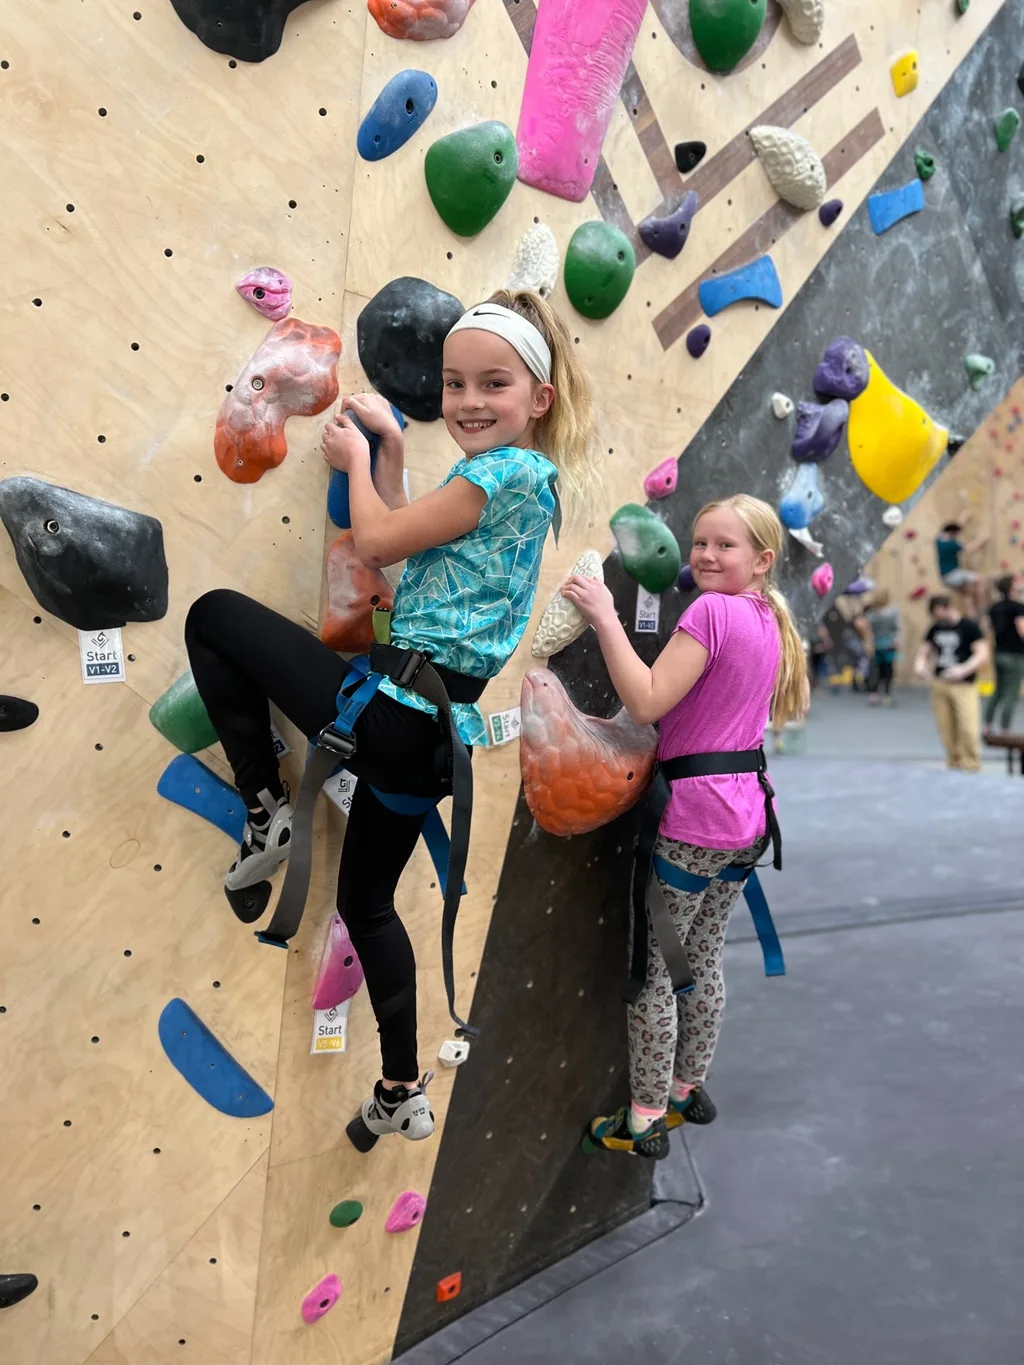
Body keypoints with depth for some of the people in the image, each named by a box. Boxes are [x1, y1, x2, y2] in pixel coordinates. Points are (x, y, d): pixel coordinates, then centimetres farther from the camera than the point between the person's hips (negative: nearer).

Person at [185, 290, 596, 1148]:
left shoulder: (509, 471, -12)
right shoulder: (520, 480, 16)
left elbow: (377, 543, -11)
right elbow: (403, 547, 18)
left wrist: (358, 460, 6)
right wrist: (391, 451, 16)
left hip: (393, 715, -9)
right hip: (436, 731, 9)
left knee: (214, 614, 5)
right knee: (367, 901, 25)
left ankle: (267, 811, 7)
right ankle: (404, 1094, 34)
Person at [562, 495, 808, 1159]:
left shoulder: (712, 611, -17)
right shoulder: (769, 620, 10)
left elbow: (646, 702, -25)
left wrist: (605, 615, -22)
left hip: (690, 822, -9)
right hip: (744, 822, 9)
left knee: (652, 968, 4)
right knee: (704, 960, 21)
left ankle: (645, 1118, 16)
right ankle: (689, 1089, 36)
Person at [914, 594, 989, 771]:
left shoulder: (969, 627, -5)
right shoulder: (935, 629, 11)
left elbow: (983, 654, -9)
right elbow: (924, 652, 16)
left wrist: (964, 670, -24)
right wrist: (920, 665, -7)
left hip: (964, 686, -5)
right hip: (939, 684, 5)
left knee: (968, 729, -12)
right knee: (947, 730, 6)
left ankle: (971, 769, -1)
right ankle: (954, 766, 18)